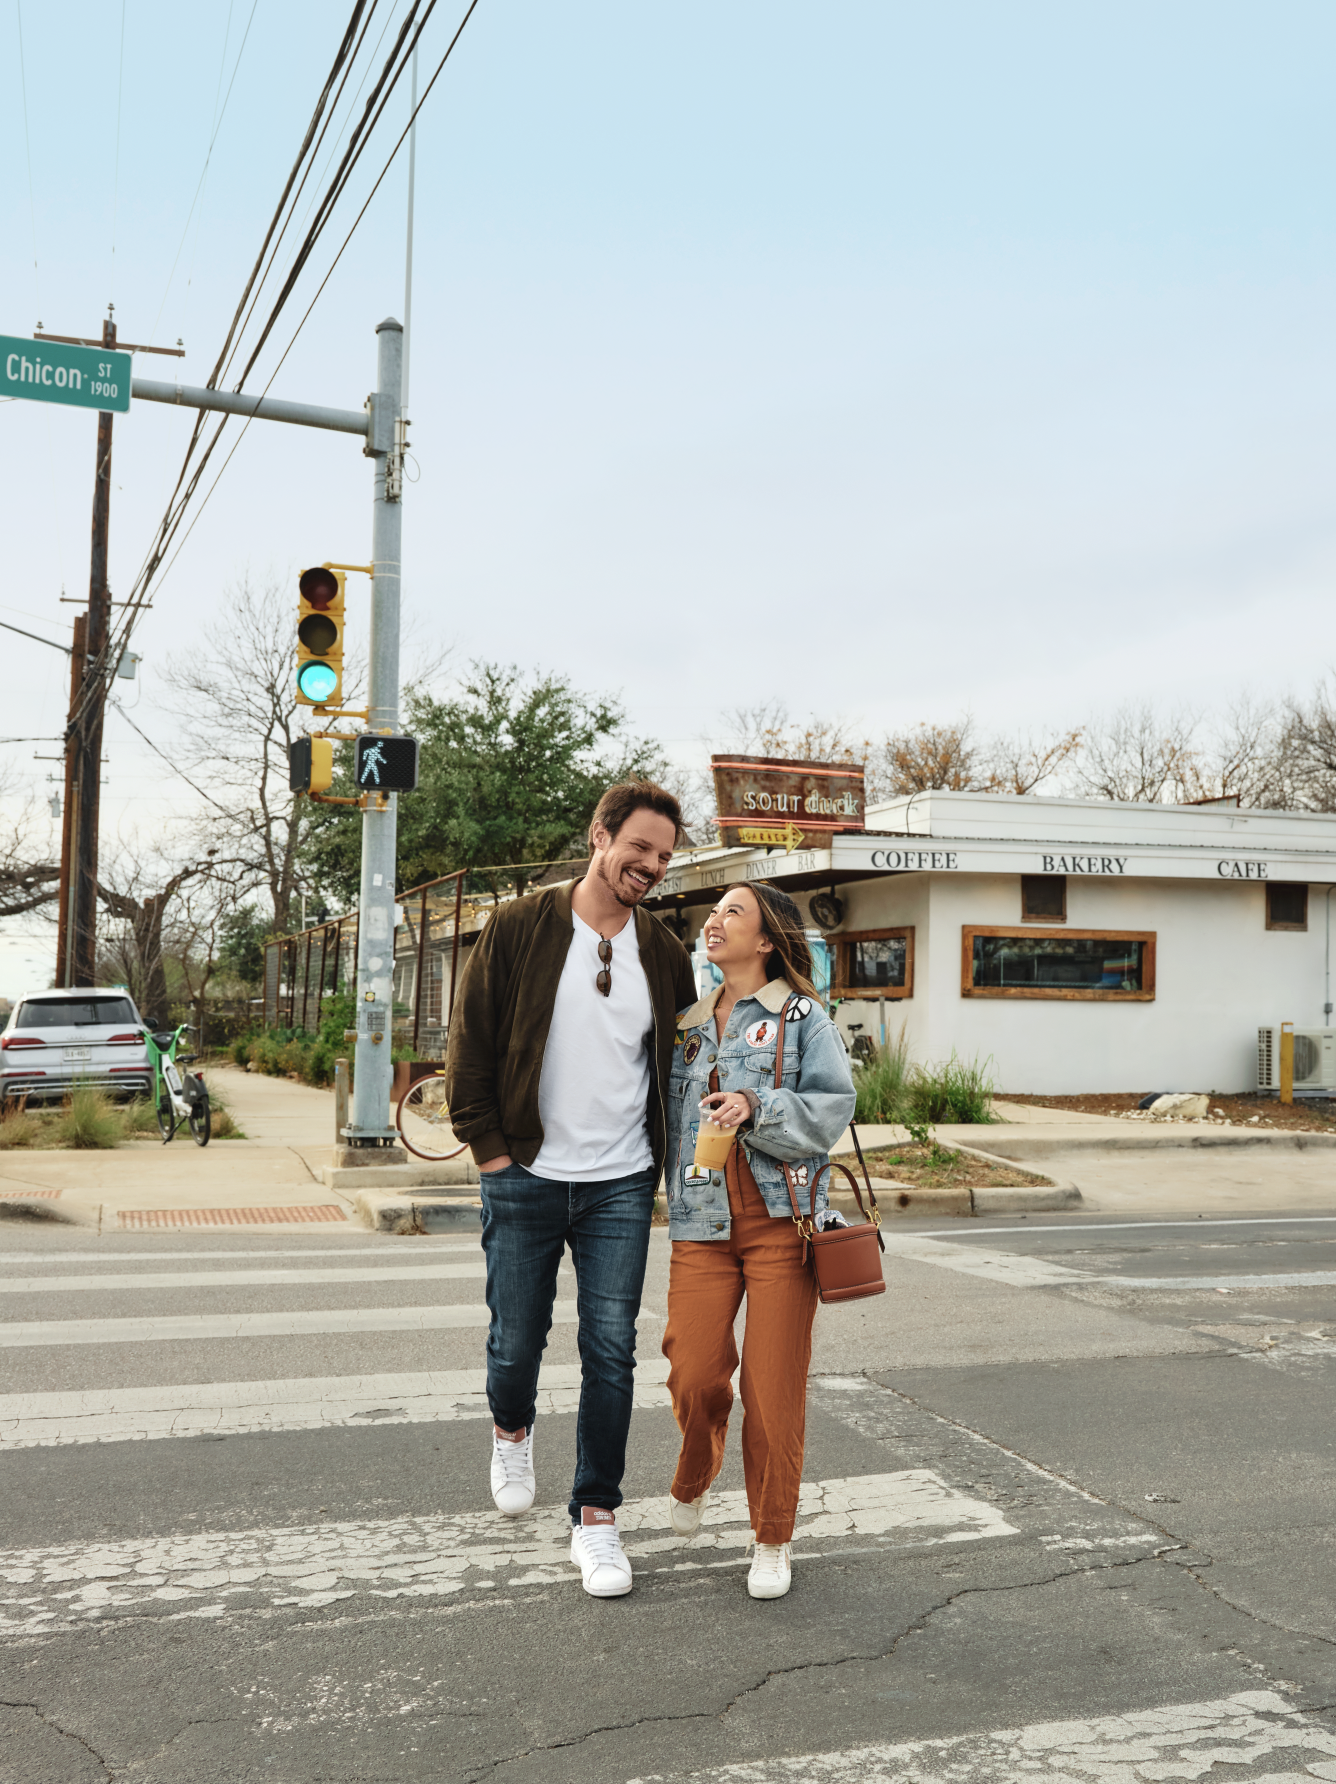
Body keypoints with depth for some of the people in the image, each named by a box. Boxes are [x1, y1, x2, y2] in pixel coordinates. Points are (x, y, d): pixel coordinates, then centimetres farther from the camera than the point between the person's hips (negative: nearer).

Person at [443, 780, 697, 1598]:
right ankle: (514, 1431, 42)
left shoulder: (666, 953, 4)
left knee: (612, 1351, 1)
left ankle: (596, 1517, 14)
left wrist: (666, 1155, 9)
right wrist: (492, 1150, -5)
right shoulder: (518, 930, -5)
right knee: (516, 1343, 9)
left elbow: (684, 1059, 17)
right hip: (526, 1182, -2)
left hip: (622, 1188, 2)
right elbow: (471, 1048, -2)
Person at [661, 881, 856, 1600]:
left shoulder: (803, 1017, 1)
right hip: (702, 1222, 3)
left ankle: (772, 1541, 18)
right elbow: (670, 1120, 20)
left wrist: (759, 1107, -19)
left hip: (781, 1218, -3)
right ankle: (693, 1480, 32)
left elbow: (832, 1108, -7)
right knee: (695, 1375, -2)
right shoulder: (688, 1024, 15)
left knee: (774, 1386, -1)